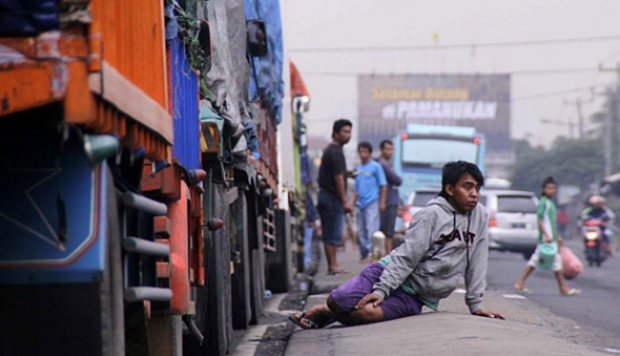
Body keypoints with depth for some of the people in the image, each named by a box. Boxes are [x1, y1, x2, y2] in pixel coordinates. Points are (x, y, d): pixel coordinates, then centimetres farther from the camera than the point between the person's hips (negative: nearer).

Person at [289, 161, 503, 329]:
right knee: (338, 301, -20)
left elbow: (476, 262, 4)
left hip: (416, 296, 2)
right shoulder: (432, 214, -11)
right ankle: (332, 309, 17)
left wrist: (475, 304, 1)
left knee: (368, 312, -26)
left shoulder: (480, 216, -1)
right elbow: (407, 256, -15)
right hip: (393, 273, -2)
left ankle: (328, 314, 3)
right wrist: (381, 290, -21)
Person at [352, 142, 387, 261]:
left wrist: (382, 202, -9)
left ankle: (372, 251, -15)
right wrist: (353, 203, 19)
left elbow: (383, 185, -4)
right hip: (361, 204, 6)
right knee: (361, 230, 9)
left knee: (371, 228, -13)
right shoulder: (358, 169, 15)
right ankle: (364, 253, 17)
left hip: (372, 203, -6)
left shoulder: (376, 166, -2)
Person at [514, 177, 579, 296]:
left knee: (535, 260, 9)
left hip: (551, 238, 9)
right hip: (546, 237, -9)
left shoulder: (550, 203, 18)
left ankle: (520, 283, 9)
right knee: (556, 259, -6)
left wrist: (558, 237, 25)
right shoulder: (543, 202, -10)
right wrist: (547, 235, -24)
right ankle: (563, 288, -2)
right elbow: (540, 220, -17)